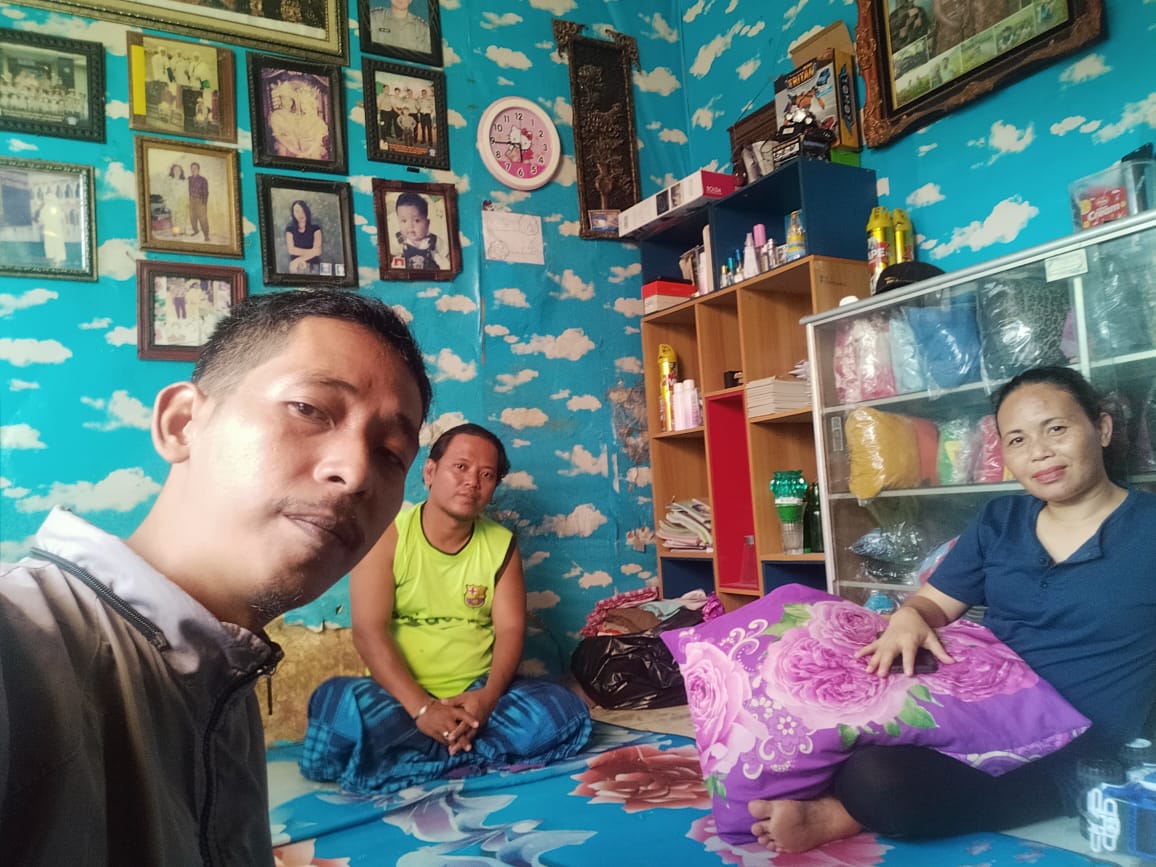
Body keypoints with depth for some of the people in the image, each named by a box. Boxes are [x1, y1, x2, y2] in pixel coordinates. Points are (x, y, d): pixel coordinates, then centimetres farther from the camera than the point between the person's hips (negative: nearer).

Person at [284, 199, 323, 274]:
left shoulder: (315, 229, 4)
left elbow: (317, 251, -6)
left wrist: (299, 260, -11)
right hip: (295, 267, 1)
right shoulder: (290, 230, 7)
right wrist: (311, 251, -8)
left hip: (312, 267, -1)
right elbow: (291, 250, -4)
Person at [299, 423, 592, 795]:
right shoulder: (386, 535, -6)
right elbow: (369, 633, -14)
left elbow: (511, 630, -3)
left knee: (565, 712, -22)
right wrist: (422, 708, -26)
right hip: (399, 696, -3)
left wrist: (488, 696, -23)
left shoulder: (501, 544, 3)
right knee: (337, 704, -34)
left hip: (478, 694, 3)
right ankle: (471, 751, -18)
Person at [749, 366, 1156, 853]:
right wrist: (909, 618, -13)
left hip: (1071, 759, -5)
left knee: (877, 780, -31)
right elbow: (934, 603, 13)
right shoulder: (1000, 521, 11)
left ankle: (835, 817, -5)